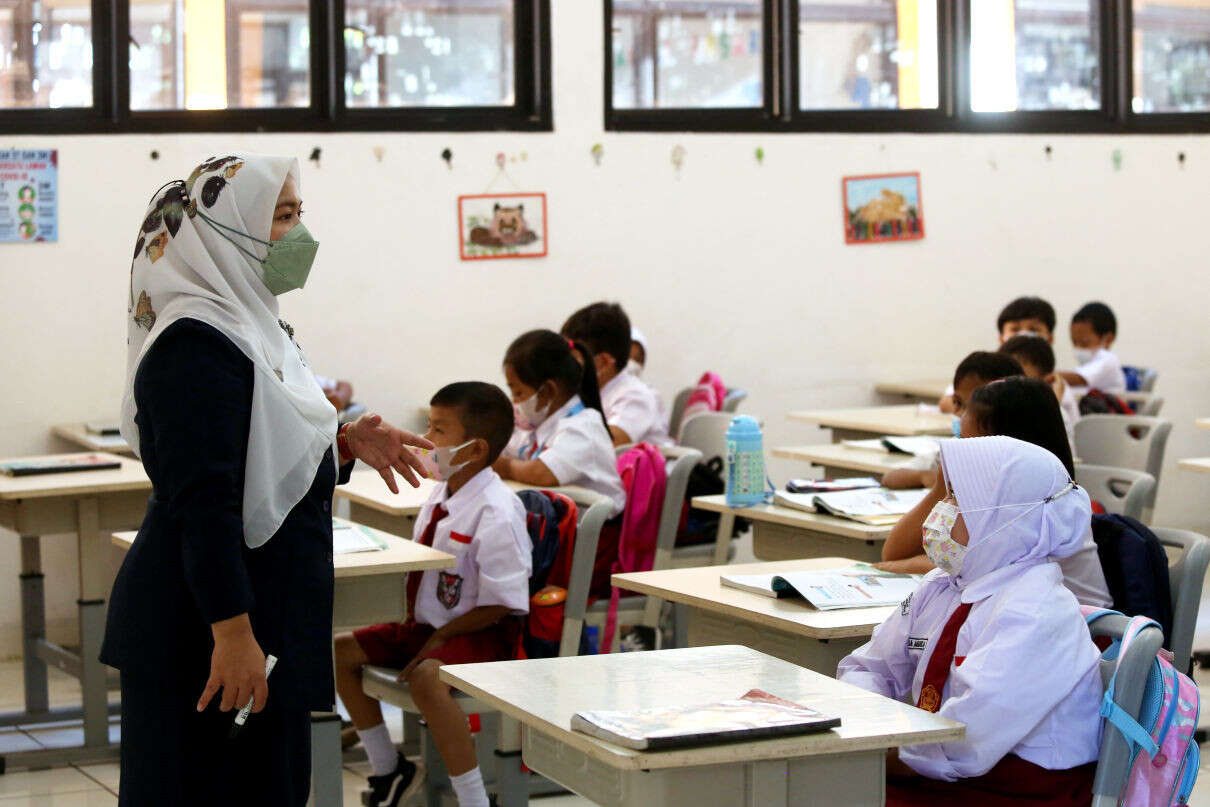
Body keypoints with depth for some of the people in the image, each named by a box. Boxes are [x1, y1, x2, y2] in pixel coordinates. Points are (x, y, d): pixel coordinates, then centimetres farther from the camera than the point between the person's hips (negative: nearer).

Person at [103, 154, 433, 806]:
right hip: (203, 631, -10)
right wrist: (231, 631, -27)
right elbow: (203, 500, -24)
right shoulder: (197, 343, -18)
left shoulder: (255, 329, 13)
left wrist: (343, 444, 7)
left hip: (270, 617, 10)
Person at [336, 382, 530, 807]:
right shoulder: (442, 493, 5)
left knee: (426, 676, -37)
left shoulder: (496, 512, -22)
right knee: (342, 651, 9)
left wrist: (441, 638, -20)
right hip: (427, 626, 10)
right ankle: (388, 770, 21)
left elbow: (500, 604, -21)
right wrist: (417, 625, 5)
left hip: (482, 634, -10)